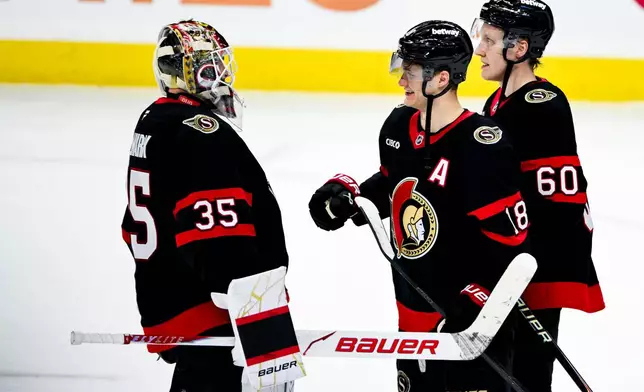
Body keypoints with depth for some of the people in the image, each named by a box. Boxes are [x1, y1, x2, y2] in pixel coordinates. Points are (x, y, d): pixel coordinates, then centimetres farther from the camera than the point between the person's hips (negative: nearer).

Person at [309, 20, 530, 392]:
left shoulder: (482, 147, -23)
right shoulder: (399, 127, 2)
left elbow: (511, 241, -22)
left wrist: (477, 306, -25)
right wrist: (347, 195, 5)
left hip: (473, 319, -8)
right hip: (413, 315, 8)